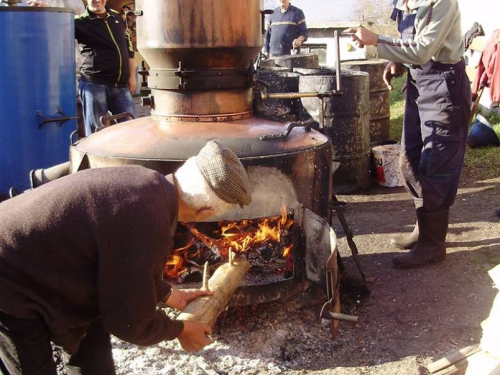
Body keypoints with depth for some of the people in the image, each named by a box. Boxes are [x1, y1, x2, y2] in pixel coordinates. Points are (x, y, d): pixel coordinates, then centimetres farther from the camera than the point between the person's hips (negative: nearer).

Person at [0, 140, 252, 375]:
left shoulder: (146, 183, -3)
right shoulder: (147, 227, -32)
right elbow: (131, 323, -19)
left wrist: (170, 295, 20)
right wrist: (181, 330, -1)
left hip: (26, 263, 9)